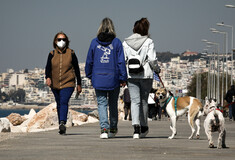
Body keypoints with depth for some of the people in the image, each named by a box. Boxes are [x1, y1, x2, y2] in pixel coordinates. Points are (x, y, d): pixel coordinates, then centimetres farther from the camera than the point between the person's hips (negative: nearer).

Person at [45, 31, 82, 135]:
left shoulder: (71, 53, 1)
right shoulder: (52, 54, 6)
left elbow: (77, 69, 7)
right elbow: (48, 68, -1)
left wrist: (79, 84, 8)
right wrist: (48, 77, -23)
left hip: (68, 84, -3)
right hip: (55, 84, 3)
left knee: (64, 102, -22)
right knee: (59, 104, 11)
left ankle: (62, 123, -35)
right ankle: (62, 127, 21)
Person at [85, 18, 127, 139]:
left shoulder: (94, 42, 0)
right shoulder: (116, 42, -4)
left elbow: (89, 61, 6)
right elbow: (121, 61, -4)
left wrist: (90, 75, 18)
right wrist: (123, 78, 1)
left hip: (98, 78, 0)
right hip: (113, 78, 0)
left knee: (102, 103, 2)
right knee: (113, 104, 15)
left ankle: (104, 128, -15)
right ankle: (113, 129, 26)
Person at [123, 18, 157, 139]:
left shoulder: (126, 43, 4)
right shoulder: (148, 42, -5)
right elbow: (152, 58, -9)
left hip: (131, 75, 1)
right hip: (146, 74, -1)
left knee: (135, 101, -2)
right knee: (144, 101, 13)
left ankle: (136, 126, -23)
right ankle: (143, 127, 25)